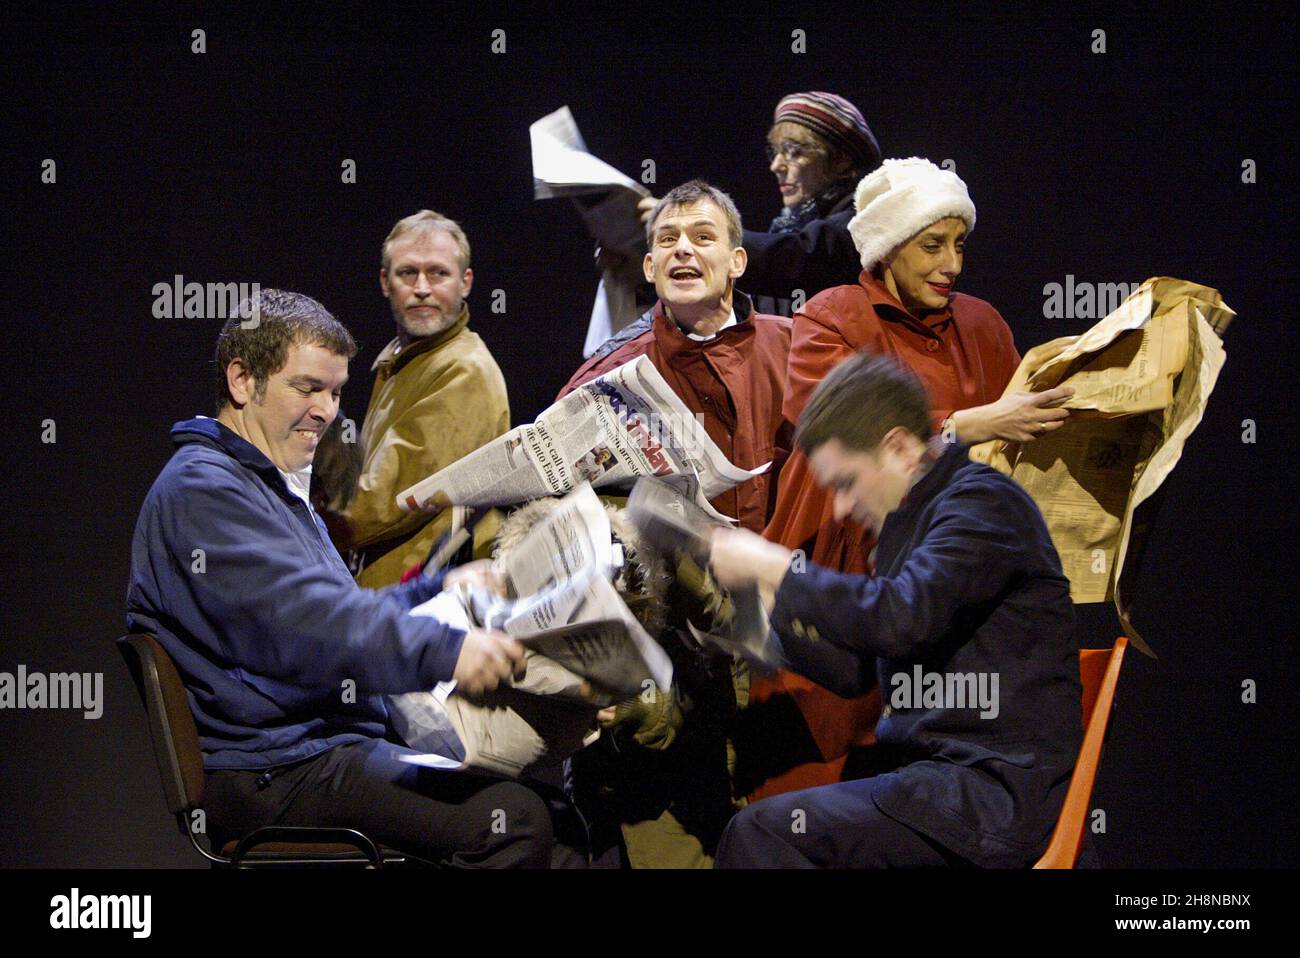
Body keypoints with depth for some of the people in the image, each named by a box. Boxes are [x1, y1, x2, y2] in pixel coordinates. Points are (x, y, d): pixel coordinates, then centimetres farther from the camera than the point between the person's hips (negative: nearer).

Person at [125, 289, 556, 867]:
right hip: (266, 771, -11)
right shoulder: (203, 488, -12)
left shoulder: (273, 487, 25)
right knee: (512, 821, -24)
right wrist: (443, 651, -35)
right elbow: (308, 617, -26)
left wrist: (437, 591, 17)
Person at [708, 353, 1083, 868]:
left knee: (759, 834, -24)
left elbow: (902, 616, -25)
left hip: (995, 793, -10)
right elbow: (855, 670, 21)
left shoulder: (983, 501, -8)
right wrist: (770, 608, 8)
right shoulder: (911, 520, 22)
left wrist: (776, 569, -15)